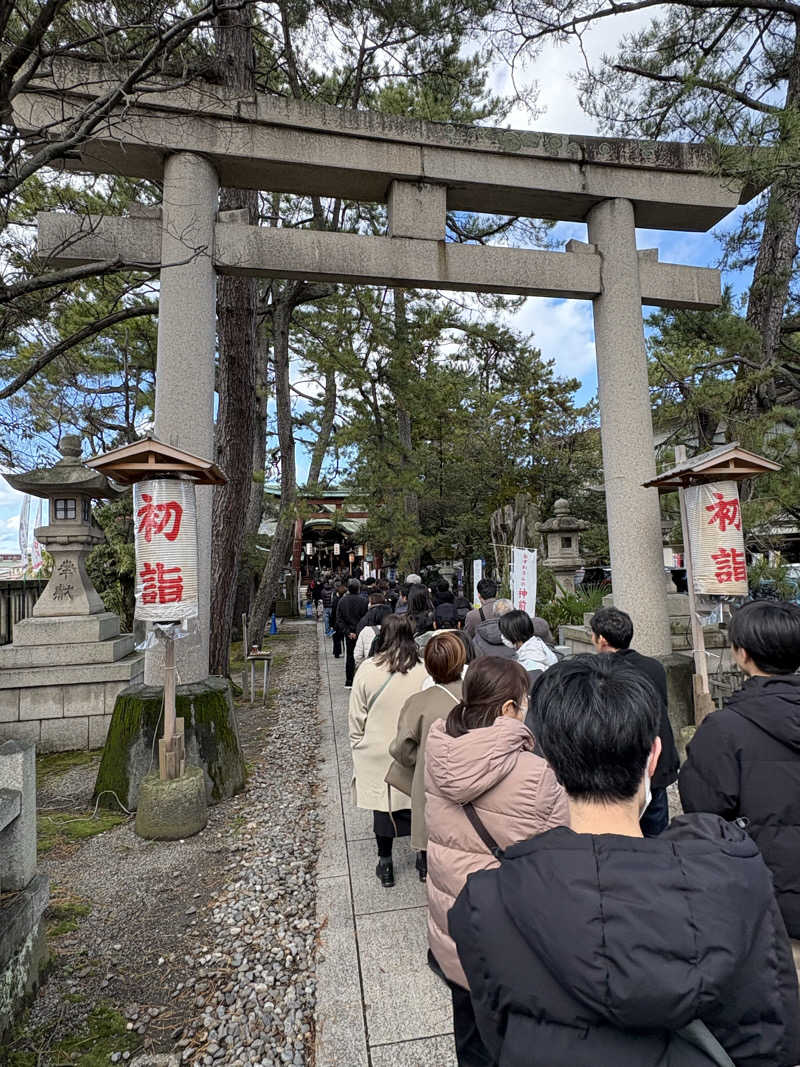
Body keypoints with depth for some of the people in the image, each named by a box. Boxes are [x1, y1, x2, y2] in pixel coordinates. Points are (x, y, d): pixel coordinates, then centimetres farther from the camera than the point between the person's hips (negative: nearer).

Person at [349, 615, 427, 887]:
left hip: (377, 754, 0)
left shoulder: (367, 669, -14)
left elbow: (356, 717, -5)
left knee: (382, 806, 17)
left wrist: (358, 746, 10)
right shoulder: (423, 669, -16)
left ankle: (385, 864, 32)